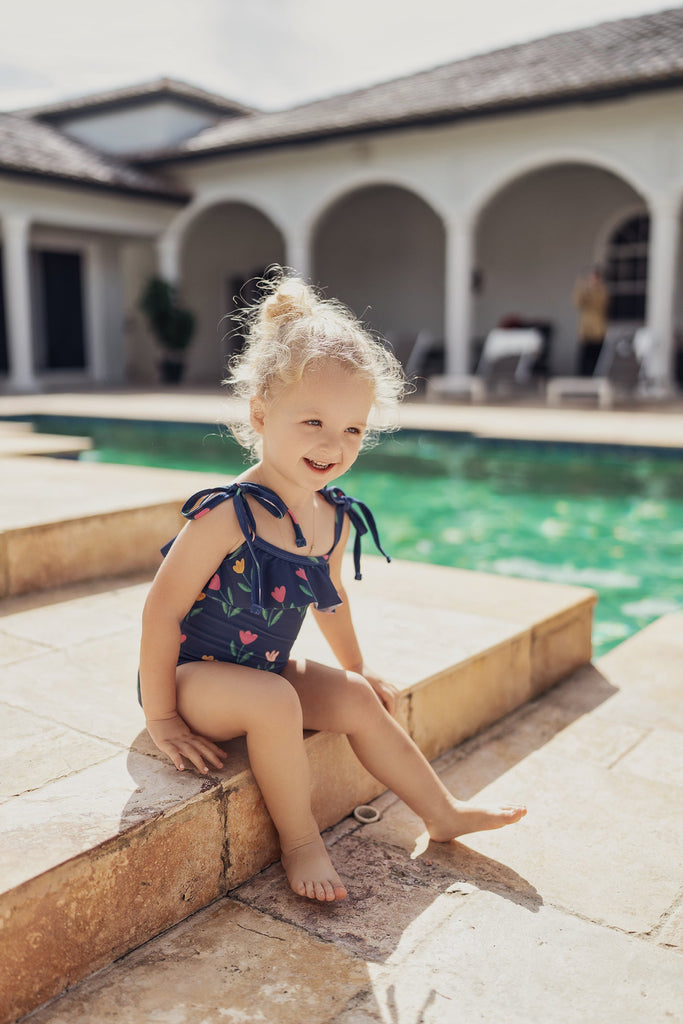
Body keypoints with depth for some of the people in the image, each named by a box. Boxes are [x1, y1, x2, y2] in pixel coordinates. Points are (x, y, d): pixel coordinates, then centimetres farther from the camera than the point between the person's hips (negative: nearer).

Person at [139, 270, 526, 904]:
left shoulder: (335, 519, -5)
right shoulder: (227, 516, -29)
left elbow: (328, 596, 14)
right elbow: (161, 612, -24)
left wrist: (354, 670, 23)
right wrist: (162, 719, -19)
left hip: (267, 669, 7)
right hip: (193, 673, -7)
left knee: (355, 698, 1)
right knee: (274, 701, -31)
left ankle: (442, 812, 19)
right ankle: (299, 842, -9)